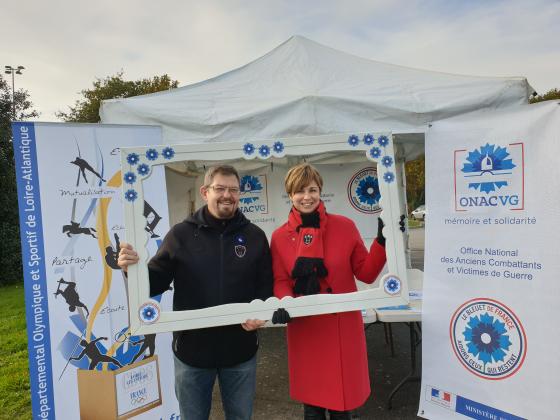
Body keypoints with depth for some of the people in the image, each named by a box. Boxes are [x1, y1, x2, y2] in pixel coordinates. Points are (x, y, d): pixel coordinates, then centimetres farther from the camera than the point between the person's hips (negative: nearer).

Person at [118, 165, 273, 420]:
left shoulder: (254, 235, -1)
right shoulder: (181, 234, -4)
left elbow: (266, 285, 1)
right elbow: (156, 283, -2)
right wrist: (133, 268, -21)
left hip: (241, 349, 1)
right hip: (192, 349, 0)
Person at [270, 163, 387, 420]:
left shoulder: (345, 226, -4)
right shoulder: (280, 236, 0)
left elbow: (366, 273, -2)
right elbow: (280, 281, -1)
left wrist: (382, 241, -15)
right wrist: (284, 303, -20)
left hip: (342, 325, 0)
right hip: (303, 327, 1)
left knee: (342, 397, 14)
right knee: (310, 398, 17)